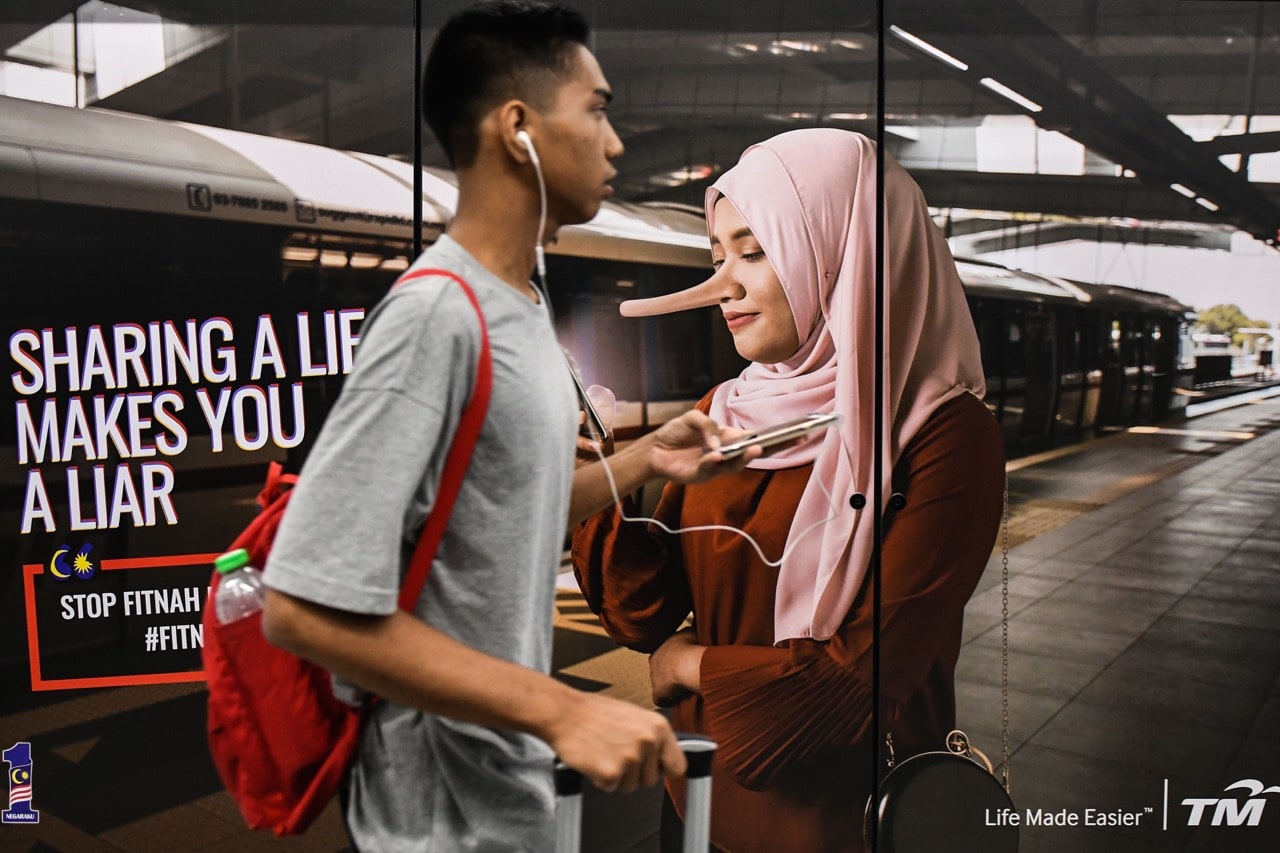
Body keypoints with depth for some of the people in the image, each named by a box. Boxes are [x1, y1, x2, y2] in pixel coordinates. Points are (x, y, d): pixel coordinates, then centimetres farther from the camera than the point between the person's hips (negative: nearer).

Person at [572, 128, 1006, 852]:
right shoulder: (722, 413, -1)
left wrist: (695, 667, -7)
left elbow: (868, 671, -19)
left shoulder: (945, 435, -18)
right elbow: (646, 618, -2)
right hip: (697, 784, 5)